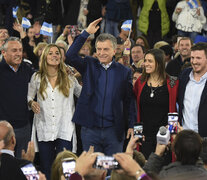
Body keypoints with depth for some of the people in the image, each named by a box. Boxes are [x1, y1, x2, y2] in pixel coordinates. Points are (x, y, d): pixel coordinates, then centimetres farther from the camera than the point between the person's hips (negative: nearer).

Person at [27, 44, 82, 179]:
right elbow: (29, 96, 14)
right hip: (44, 130, 1)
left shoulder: (69, 78, 5)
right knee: (46, 169, 4)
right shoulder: (37, 78, 5)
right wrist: (31, 103, -7)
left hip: (65, 131, -1)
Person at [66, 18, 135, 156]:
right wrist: (86, 33, -12)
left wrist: (131, 125, 2)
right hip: (90, 129, 0)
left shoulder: (124, 72, 5)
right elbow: (70, 56, -11)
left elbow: (129, 101, 8)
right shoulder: (89, 65, 6)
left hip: (114, 130, 0)